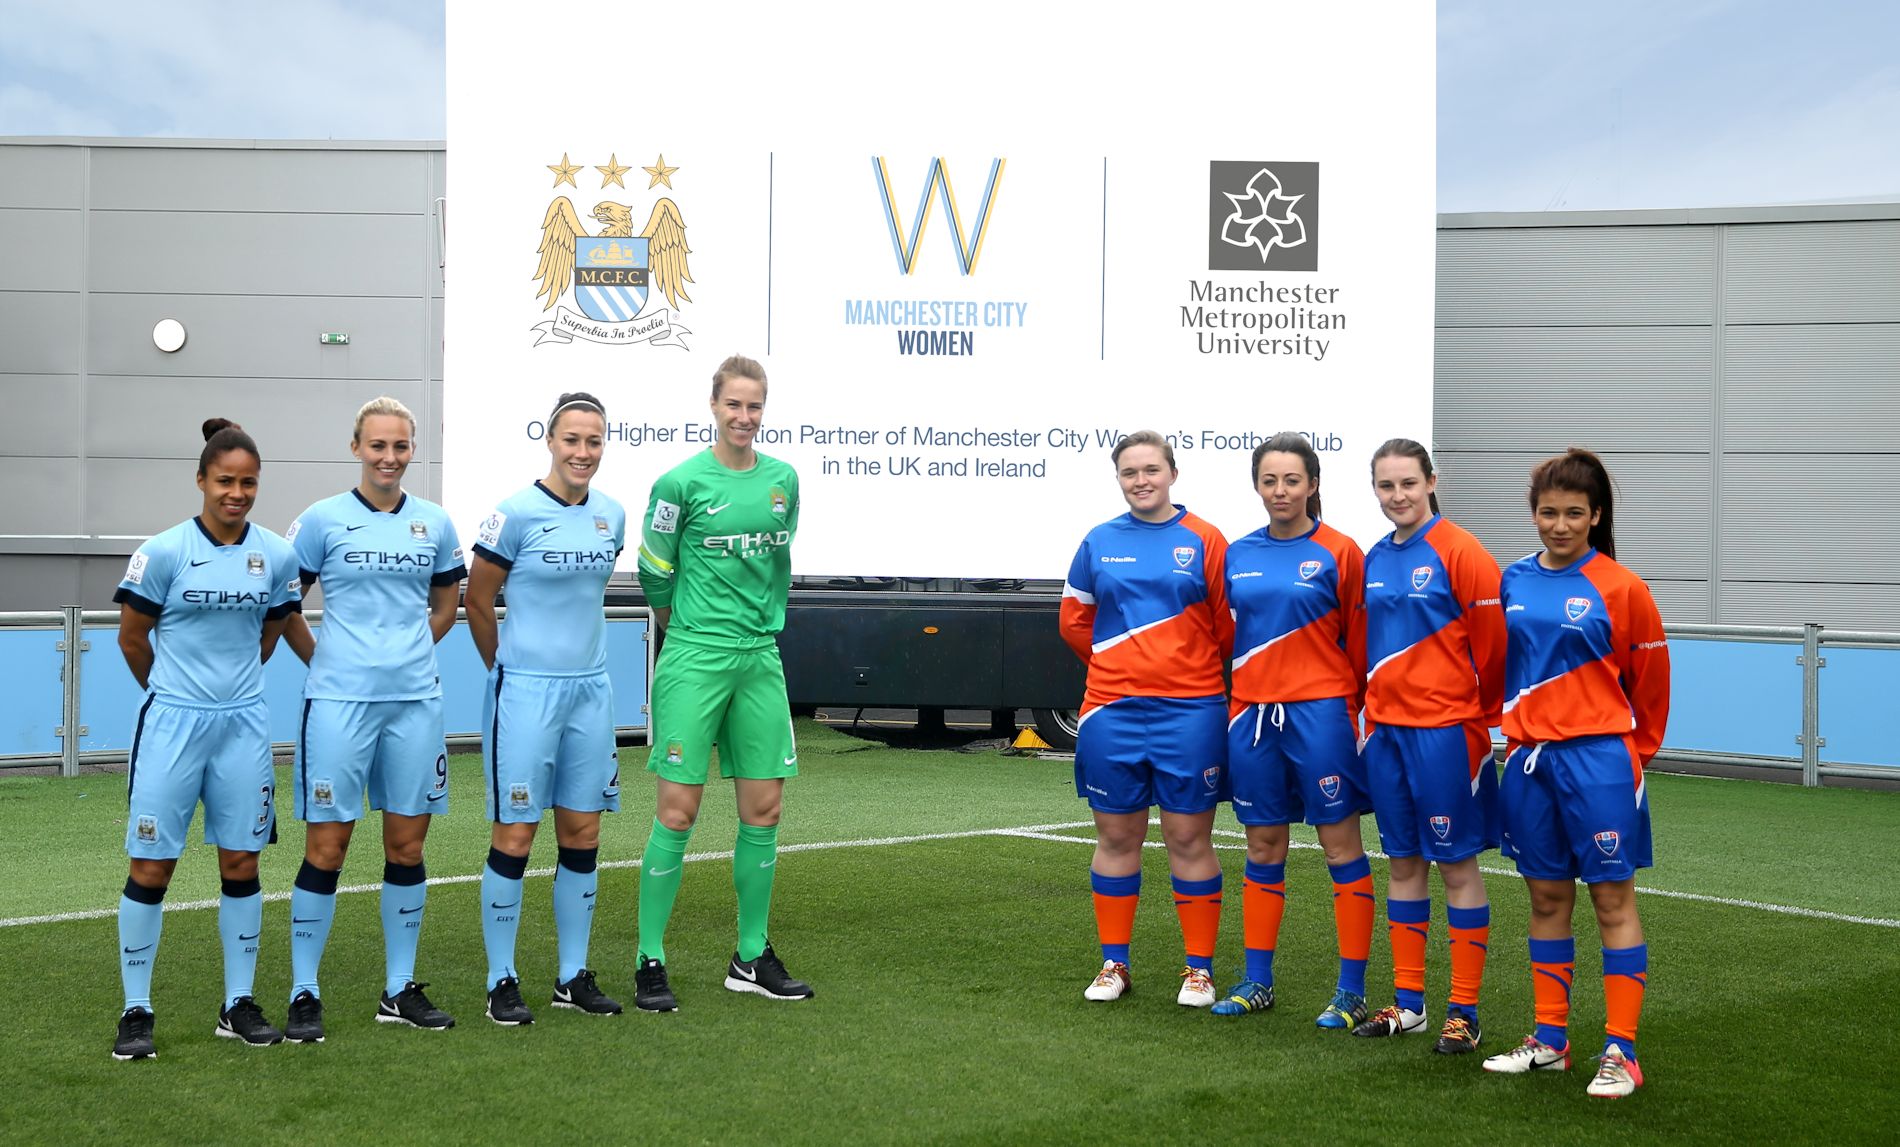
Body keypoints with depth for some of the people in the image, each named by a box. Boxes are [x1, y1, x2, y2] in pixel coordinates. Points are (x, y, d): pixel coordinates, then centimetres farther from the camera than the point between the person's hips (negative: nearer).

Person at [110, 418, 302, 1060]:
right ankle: (136, 1011, 10)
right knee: (151, 865, 0)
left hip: (243, 724, 3)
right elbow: (132, 638, 2)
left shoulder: (276, 555, 1)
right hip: (172, 724, -3)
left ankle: (239, 1005, 19)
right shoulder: (165, 551, -9)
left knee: (241, 863, 7)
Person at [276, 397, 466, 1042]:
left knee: (407, 845, 7)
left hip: (415, 702, 3)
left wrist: (408, 652, 10)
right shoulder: (322, 521, -2)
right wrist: (324, 660, 3)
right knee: (326, 846, -2)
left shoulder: (434, 524, 7)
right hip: (339, 702, -3)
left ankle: (400, 990, 18)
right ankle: (303, 994, 7)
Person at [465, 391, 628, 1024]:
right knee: (515, 835, -1)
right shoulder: (515, 514, -10)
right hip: (526, 692, -5)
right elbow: (477, 602, -1)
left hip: (590, 689, 5)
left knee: (582, 834, 9)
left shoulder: (612, 515, 6)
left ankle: (574, 976, 20)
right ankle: (502, 982, 9)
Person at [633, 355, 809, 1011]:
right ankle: (650, 963, 5)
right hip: (693, 662, -5)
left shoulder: (783, 479, 8)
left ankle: (752, 957, 19)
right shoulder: (681, 483, -7)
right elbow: (654, 575, 3)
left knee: (764, 809, 7)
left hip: (760, 660, 5)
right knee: (677, 812, -4)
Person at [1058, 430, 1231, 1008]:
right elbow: (1075, 620, 16)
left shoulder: (1203, 541, -1)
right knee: (1116, 837, 8)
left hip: (1189, 711, -2)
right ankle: (1113, 964, 19)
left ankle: (1199, 968, 11)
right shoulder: (1099, 542, 6)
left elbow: (1227, 628, 3)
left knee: (1189, 839, 2)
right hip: (1111, 711, 2)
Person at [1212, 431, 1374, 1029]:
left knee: (1341, 846, 1)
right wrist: (1242, 697, 13)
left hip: (1319, 711, -5)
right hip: (1251, 714, 5)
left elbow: (1358, 643, -1)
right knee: (1263, 848, 12)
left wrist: (1348, 707, 2)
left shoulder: (1338, 553, -5)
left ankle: (1352, 989, 6)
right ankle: (1257, 982, 21)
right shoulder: (1238, 555, 8)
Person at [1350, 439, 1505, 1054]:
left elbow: (1492, 641, -10)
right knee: (1403, 862, 12)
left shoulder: (1459, 553, -11)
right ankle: (1407, 1002, 21)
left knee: (1456, 865, 1)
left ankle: (1464, 1013, 8)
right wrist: (1371, 708, 13)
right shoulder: (1375, 560, 9)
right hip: (1385, 728, 6)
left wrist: (1482, 717, -3)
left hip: (1444, 730, -6)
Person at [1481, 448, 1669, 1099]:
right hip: (1528, 758, 5)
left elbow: (1649, 680, 2)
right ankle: (1550, 1039, 22)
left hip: (1598, 758, -5)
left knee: (1613, 900, 0)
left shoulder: (1620, 588, -7)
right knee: (1547, 898, 12)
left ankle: (1621, 1051, 4)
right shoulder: (1513, 582, 6)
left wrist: (1636, 750, 10)